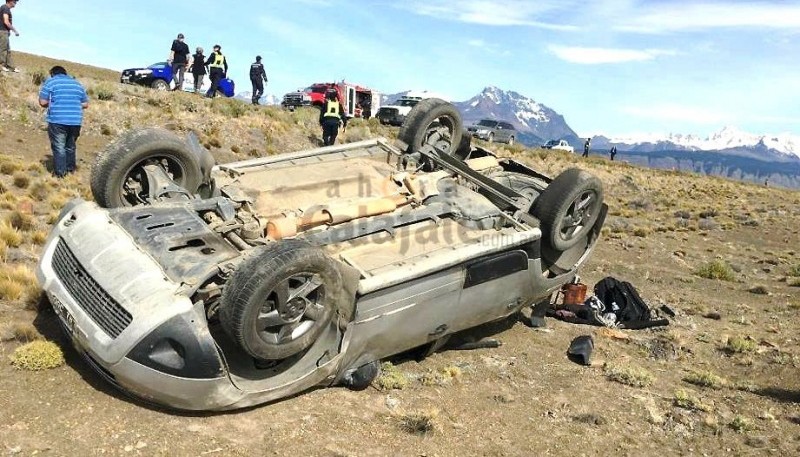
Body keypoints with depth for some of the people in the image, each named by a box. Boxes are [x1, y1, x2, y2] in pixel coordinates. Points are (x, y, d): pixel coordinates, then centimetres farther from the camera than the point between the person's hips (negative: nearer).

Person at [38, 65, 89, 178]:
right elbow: (85, 104, 15)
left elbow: (43, 102, -4)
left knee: (59, 147, 2)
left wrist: (51, 104, 15)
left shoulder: (50, 82, 2)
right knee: (70, 146, 18)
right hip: (75, 121, 4)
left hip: (57, 120, -4)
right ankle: (70, 169, 26)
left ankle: (60, 172, 2)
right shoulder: (77, 84, 15)